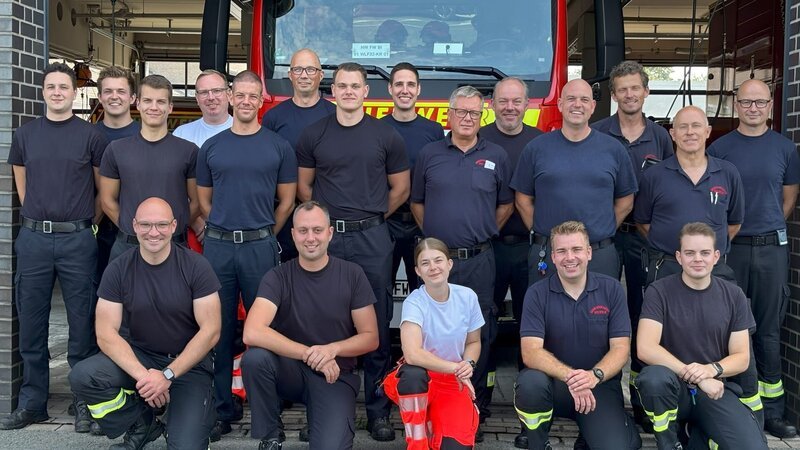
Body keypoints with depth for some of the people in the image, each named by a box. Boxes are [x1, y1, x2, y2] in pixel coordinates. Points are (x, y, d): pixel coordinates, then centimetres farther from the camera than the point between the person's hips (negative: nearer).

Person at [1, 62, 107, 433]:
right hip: (33, 238, 3)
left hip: (77, 240, -3)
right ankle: (32, 402, 21)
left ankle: (85, 402, 12)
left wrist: (88, 220, 7)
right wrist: (40, 217, 13)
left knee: (82, 323, 2)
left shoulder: (91, 135, 1)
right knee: (31, 323, 9)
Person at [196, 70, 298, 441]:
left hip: (260, 245, -1)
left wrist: (261, 235, 7)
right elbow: (204, 199, 13)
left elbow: (286, 200, 6)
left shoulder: (279, 147, 3)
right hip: (217, 244, 2)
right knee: (219, 328, 5)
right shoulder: (211, 147, 8)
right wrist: (226, 230, 10)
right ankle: (221, 408, 15)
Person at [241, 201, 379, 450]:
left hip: (336, 374, -1)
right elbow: (252, 333, -24)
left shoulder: (352, 275, -5)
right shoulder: (278, 277, -8)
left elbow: (370, 338, -2)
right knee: (255, 357, -32)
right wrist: (309, 354, -26)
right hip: (290, 368, 1)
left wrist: (332, 349, -21)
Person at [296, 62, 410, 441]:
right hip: (325, 237, 1)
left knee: (377, 325, 2)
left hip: (372, 238, -1)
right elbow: (303, 185, 12)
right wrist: (327, 217, 9)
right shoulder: (314, 134, 5)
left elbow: (400, 187, 10)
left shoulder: (386, 135, 3)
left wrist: (372, 217, 10)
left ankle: (378, 410, 12)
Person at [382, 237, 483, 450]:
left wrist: (468, 365, -13)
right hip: (419, 379, -3)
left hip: (454, 382, 3)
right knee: (413, 373, -39)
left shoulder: (467, 297, -7)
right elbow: (412, 355, -35)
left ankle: (433, 422, 16)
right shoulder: (414, 303, -20)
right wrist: (456, 368, -25)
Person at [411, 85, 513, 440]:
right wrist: (434, 234, 8)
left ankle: (476, 407, 15)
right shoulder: (428, 155, 5)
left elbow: (506, 205, 13)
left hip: (478, 260, 0)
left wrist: (483, 232, 8)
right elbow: (417, 203, 12)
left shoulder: (496, 157, 6)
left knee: (479, 331, 4)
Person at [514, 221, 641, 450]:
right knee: (530, 382, -34)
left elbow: (620, 349, -6)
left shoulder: (611, 289, -3)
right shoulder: (537, 293, -7)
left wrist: (594, 375, -26)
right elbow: (531, 352, -16)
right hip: (553, 382, 0)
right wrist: (569, 376, -33)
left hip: (600, 384, 1)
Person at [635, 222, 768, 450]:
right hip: (674, 388, -2)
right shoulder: (659, 291, -7)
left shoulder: (733, 295, 3)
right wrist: (694, 376, -23)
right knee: (654, 377, -37)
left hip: (717, 389, 2)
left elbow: (742, 357, 4)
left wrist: (712, 369, -17)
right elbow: (645, 348, -18)